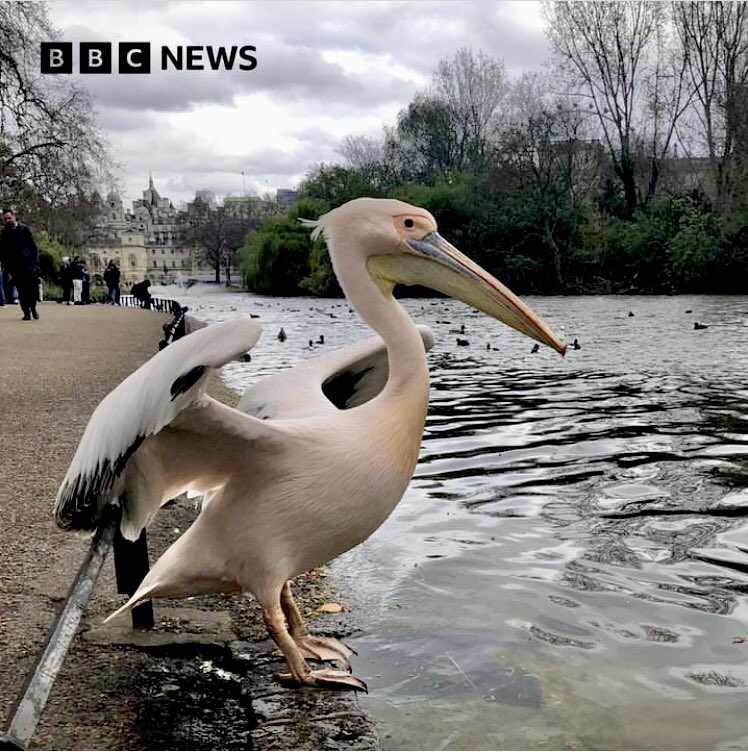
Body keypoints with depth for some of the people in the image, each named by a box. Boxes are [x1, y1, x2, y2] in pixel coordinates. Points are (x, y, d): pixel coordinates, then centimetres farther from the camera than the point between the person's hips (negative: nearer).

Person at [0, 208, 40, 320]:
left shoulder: (24, 229, 5)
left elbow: (33, 247, 4)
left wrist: (35, 262, -3)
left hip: (29, 265, -1)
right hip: (15, 267, 1)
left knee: (33, 288, -3)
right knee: (21, 291, 1)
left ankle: (33, 308, 18)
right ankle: (26, 313, 7)